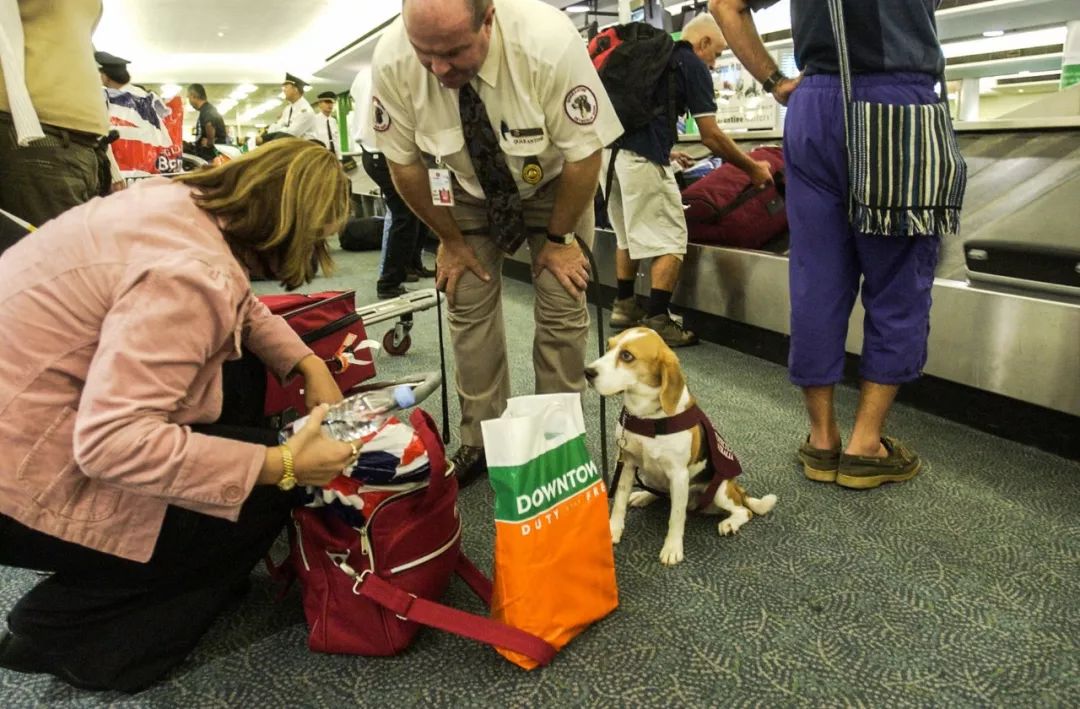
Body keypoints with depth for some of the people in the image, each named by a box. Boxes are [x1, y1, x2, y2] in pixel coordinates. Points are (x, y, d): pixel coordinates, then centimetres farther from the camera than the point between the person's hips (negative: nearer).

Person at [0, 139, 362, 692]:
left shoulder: (189, 200, -2)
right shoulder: (191, 272, -30)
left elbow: (243, 307, 14)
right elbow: (111, 443, -35)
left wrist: (309, 364, 1)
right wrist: (282, 465, -30)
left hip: (44, 391, 10)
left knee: (246, 386, 13)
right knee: (262, 496, -7)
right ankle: (60, 628, 9)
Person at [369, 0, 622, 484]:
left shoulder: (548, 41, -36)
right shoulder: (391, 60, -28)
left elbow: (584, 154, -24)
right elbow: (403, 162, -12)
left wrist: (558, 238, -16)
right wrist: (450, 239, -7)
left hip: (552, 184, -2)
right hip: (469, 191, 2)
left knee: (562, 310, -8)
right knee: (468, 308, -2)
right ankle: (479, 441, 14)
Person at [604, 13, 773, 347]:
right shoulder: (693, 65, 2)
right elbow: (711, 136, -1)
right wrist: (752, 168, 9)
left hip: (608, 150, 8)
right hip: (641, 158, -8)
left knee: (628, 235, 21)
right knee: (669, 240, 0)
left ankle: (624, 306, 28)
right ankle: (656, 322, -1)